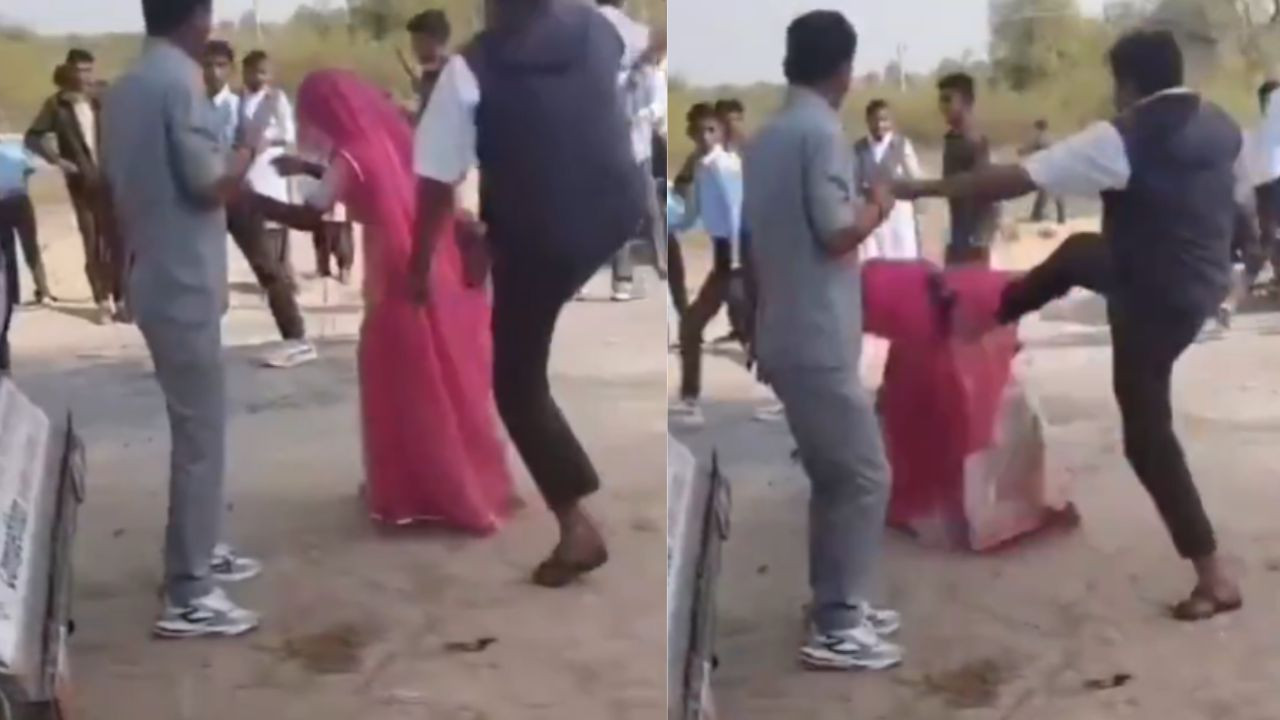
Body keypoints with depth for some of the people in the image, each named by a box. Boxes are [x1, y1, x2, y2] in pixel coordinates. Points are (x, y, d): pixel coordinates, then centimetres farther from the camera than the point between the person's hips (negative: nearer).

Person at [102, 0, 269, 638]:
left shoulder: (125, 88, 11)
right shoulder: (180, 82, -16)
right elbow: (210, 185, -18)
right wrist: (249, 146, -1)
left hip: (156, 278, 9)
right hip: (185, 284, -9)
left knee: (196, 425, 19)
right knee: (201, 433, -5)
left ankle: (198, 550, 30)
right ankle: (187, 595, -1)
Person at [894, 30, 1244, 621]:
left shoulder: (1124, 138, -22)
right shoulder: (1218, 125, 1)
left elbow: (1018, 180, -23)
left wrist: (926, 188, -16)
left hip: (1155, 299, -9)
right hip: (1201, 278, 9)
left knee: (1147, 436, 4)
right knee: (1076, 253, 29)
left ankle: (1213, 575, 7)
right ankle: (993, 311, 54)